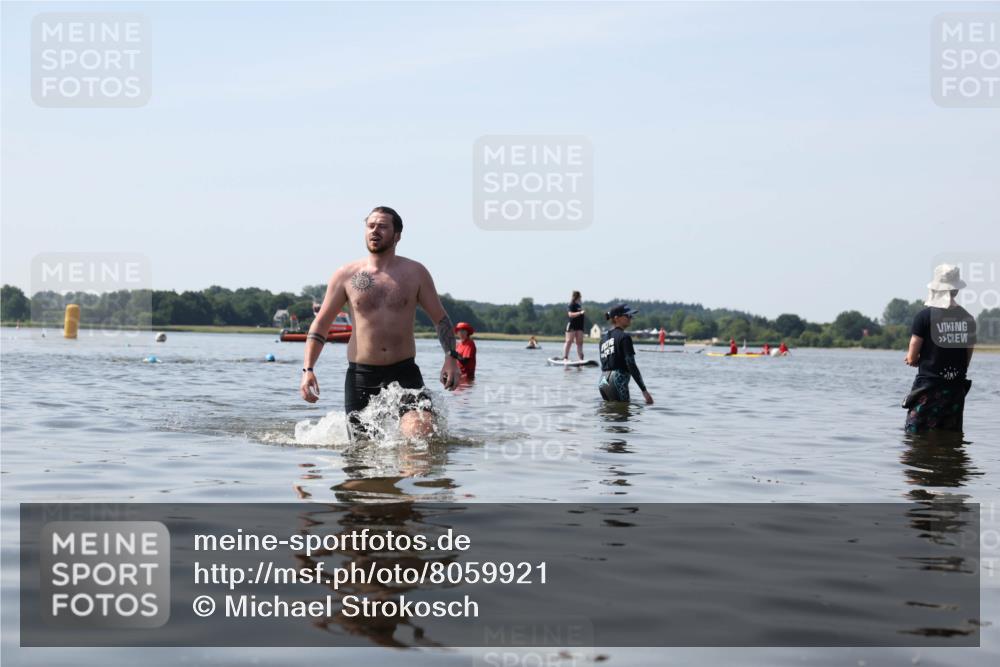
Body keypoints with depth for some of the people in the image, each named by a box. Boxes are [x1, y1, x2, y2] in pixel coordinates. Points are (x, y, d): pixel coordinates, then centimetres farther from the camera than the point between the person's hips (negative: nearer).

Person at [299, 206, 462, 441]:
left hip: (404, 373, -1)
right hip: (360, 376, 1)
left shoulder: (415, 272, 5)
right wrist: (308, 369, -3)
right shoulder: (345, 275, 5)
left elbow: (441, 319, 9)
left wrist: (451, 357, -7)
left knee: (422, 433, -25)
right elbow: (320, 325, 9)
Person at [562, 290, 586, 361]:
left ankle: (581, 358, 7)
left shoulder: (579, 305, 17)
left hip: (579, 327, 9)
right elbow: (570, 314, -21)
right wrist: (580, 313, -26)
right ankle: (565, 357, -6)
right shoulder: (572, 305, -9)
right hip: (572, 326, -9)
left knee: (580, 342, 6)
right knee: (569, 341, -7)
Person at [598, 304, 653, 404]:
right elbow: (631, 365, -12)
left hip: (603, 382, 8)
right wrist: (644, 390, -11)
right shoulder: (624, 337, -6)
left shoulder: (604, 339, 17)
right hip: (617, 381, -8)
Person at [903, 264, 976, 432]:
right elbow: (967, 359, 11)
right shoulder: (968, 318, 4)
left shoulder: (924, 316, -10)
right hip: (957, 389, 5)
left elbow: (911, 359, -6)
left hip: (928, 388, -5)